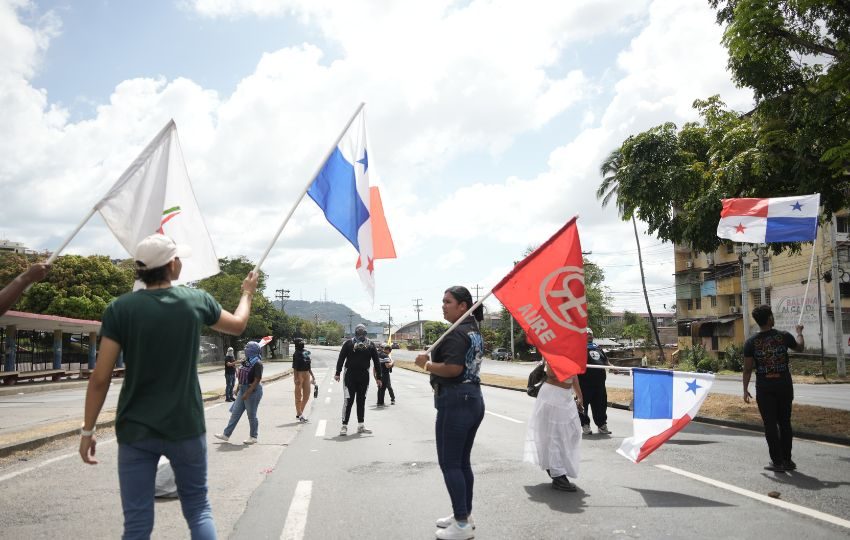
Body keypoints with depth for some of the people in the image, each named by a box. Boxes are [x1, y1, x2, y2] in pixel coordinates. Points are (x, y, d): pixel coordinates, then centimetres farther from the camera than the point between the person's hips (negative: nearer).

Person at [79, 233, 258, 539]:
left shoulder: (120, 308, -8)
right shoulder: (197, 300, -3)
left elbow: (100, 379, -9)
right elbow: (237, 325, 17)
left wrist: (88, 430, 2)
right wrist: (247, 292, 35)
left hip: (136, 431, -1)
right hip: (186, 427, 1)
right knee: (198, 509, 16)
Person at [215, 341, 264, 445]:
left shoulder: (257, 363, -17)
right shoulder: (246, 362, 10)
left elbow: (257, 380, -21)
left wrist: (248, 393, -24)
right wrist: (238, 389, 18)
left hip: (253, 391, -9)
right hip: (243, 389, 9)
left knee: (251, 415, 2)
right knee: (235, 412, 11)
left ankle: (253, 437, 15)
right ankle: (226, 434, 17)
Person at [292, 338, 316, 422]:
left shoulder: (306, 353, 12)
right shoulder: (296, 354, -9)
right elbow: (294, 367, -13)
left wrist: (312, 375, 18)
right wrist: (296, 378, -20)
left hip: (307, 374, 8)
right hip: (299, 374, -8)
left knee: (307, 395, 10)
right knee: (298, 395, 1)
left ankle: (300, 413, 21)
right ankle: (299, 414, 8)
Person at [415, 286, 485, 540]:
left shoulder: (456, 333, -16)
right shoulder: (474, 331, 14)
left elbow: (453, 368, -27)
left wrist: (427, 364, -13)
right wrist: (434, 360, 13)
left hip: (455, 400, -10)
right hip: (473, 398, 10)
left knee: (449, 463, -2)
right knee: (462, 462, 17)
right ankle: (464, 514, 26)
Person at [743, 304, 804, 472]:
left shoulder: (751, 342, -7)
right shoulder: (783, 336, -4)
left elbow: (747, 368, -6)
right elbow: (800, 348, 16)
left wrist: (745, 390, 3)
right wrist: (799, 332, 35)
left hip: (765, 387, -2)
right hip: (784, 384, 2)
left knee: (770, 424, 4)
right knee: (785, 422, 14)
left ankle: (777, 462, 6)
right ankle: (787, 460, 20)